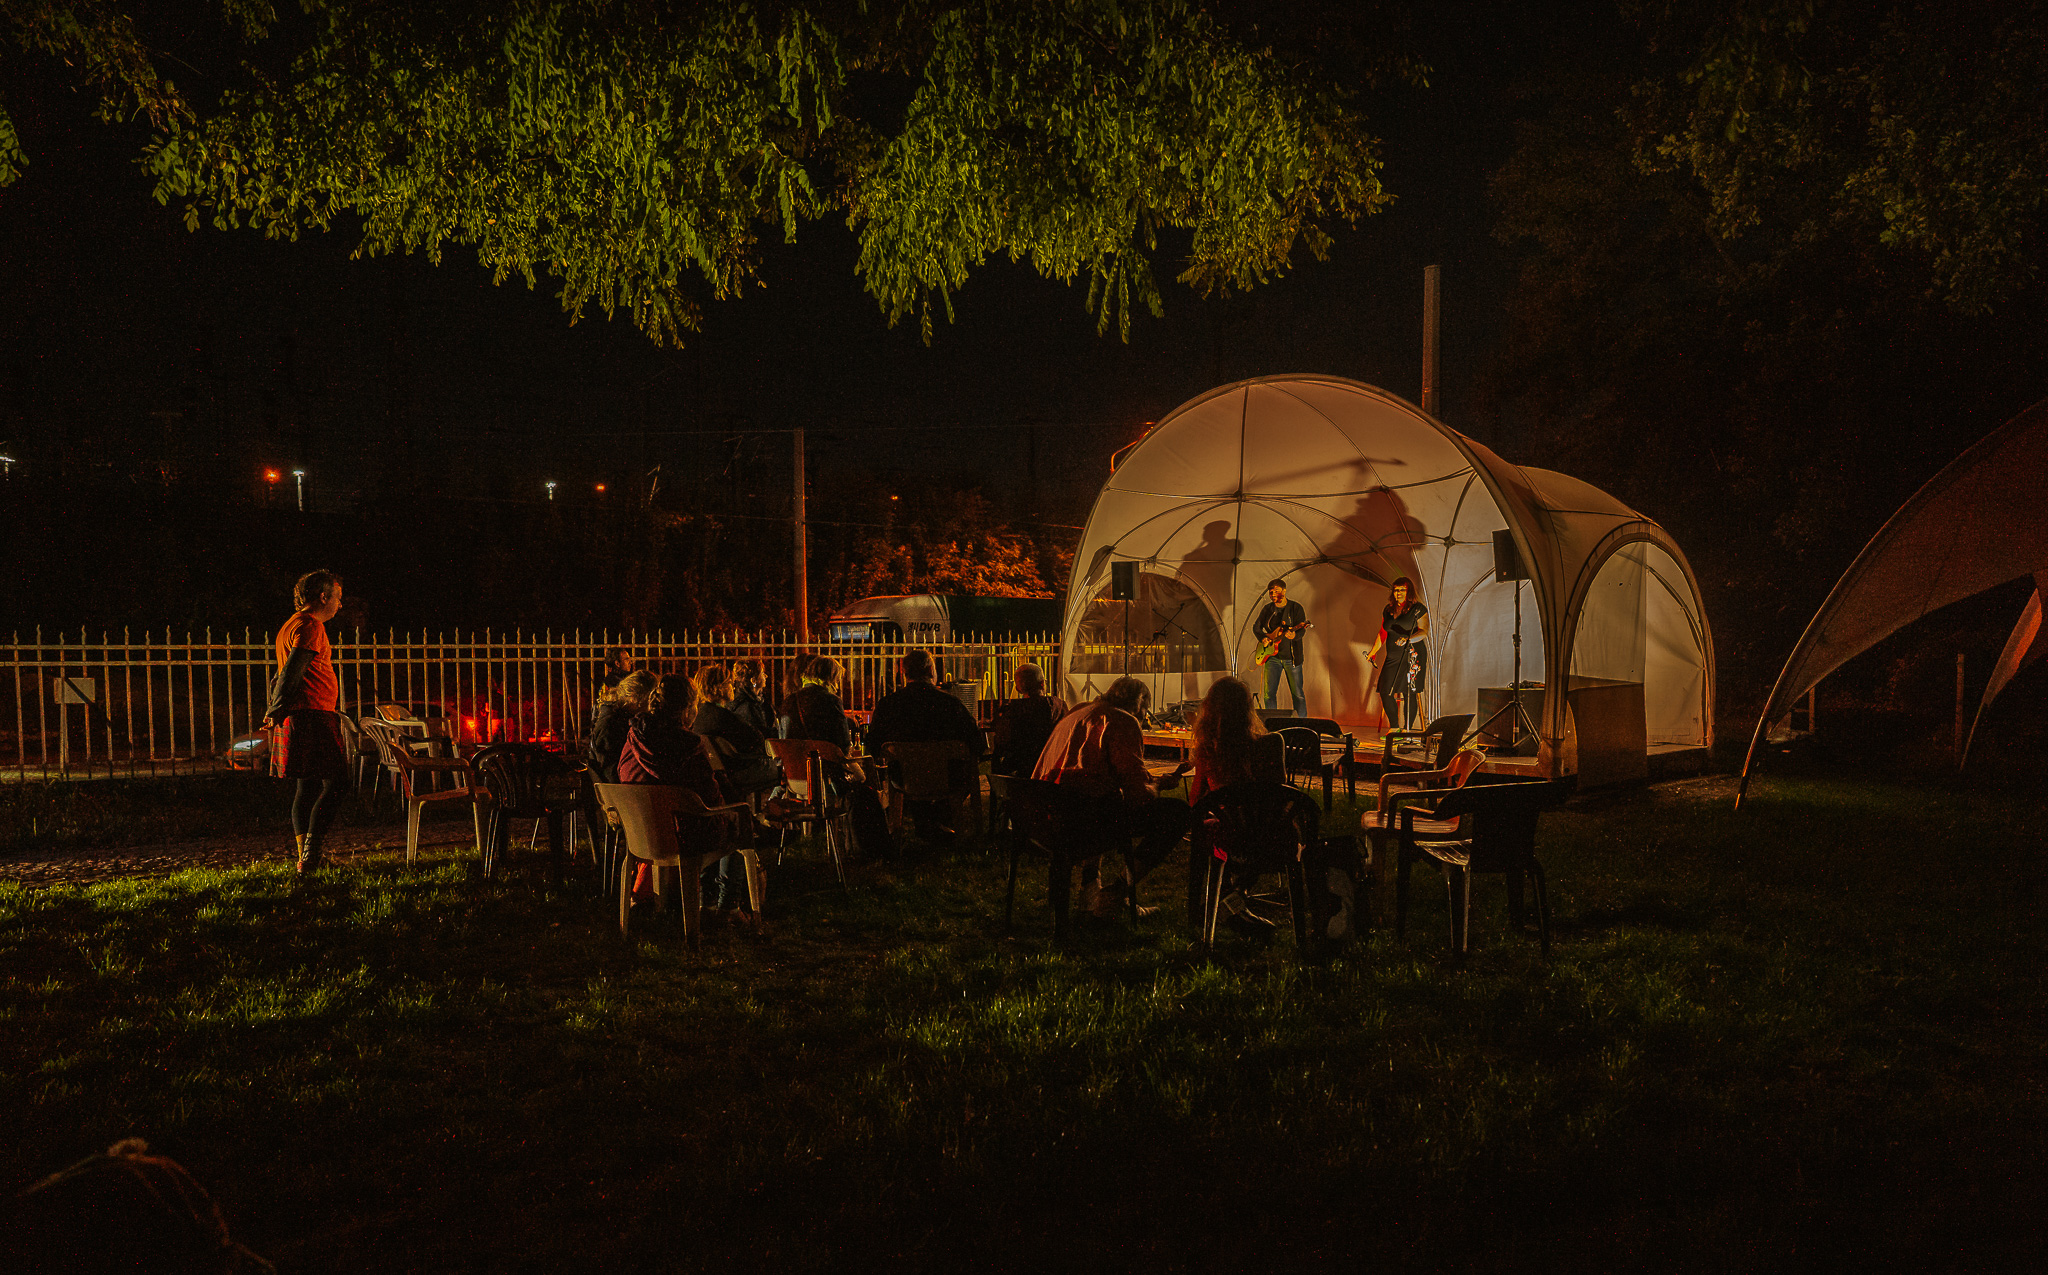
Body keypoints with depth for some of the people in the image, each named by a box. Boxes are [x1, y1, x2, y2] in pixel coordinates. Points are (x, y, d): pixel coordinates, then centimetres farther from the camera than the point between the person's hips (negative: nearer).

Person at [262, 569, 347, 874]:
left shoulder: (292, 625, 24)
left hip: (297, 718, 11)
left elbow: (282, 675, 25)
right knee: (334, 783, -10)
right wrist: (277, 711, -19)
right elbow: (292, 671, -20)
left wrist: (275, 709, 21)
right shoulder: (311, 626, -10)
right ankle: (311, 856, -14)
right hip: (312, 717, -11)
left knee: (308, 786, 12)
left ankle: (304, 856, 14)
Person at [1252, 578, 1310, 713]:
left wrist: (1294, 635, -33)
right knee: (1269, 693, 0)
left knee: (1297, 693, -1)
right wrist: (1263, 638, -2)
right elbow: (1256, 627, 18)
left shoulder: (1295, 608, -2)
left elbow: (1301, 630, -11)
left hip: (1291, 656, -3)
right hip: (1272, 656, 3)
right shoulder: (1267, 609, 9)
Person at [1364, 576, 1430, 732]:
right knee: (1385, 692, -2)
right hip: (1393, 657, 5)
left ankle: (1407, 730, 2)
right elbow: (1383, 633, 22)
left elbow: (1424, 631, -11)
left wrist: (1408, 639, -27)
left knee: (1409, 693, -6)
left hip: (1412, 656, -5)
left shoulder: (1418, 609, -2)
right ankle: (1394, 727, 12)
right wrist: (1373, 652, 16)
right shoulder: (1388, 610, 15)